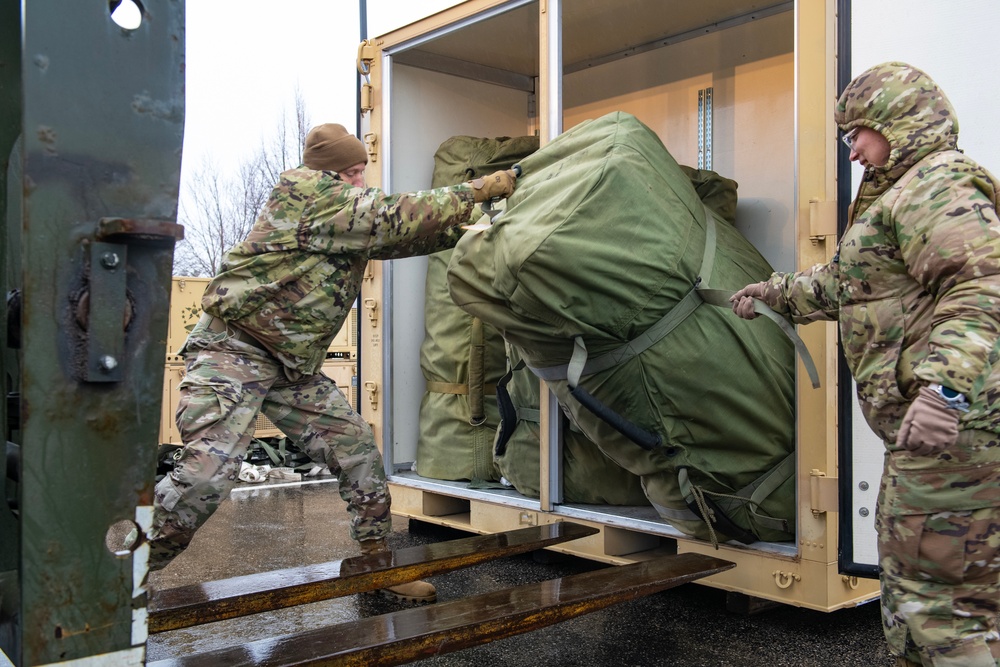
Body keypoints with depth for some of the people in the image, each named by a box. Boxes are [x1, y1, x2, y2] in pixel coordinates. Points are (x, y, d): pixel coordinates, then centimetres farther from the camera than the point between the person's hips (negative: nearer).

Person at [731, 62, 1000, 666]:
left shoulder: (936, 184, -11)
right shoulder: (905, 194, 24)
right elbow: (848, 282, 36)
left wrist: (947, 381, -38)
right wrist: (778, 293, 37)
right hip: (928, 428, 11)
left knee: (938, 593, -7)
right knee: (908, 578, 18)